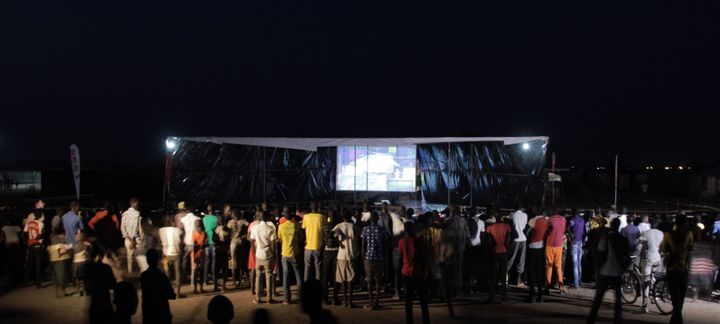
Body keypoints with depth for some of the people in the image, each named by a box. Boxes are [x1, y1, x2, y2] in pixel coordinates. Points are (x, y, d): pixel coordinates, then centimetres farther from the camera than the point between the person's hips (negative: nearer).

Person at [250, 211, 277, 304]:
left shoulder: (255, 227, 0)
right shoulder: (271, 228, -10)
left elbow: (252, 240, 5)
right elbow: (273, 243, -9)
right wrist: (274, 253, 1)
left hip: (258, 254, 3)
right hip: (268, 255, -3)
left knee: (258, 276, 10)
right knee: (269, 276, 4)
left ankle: (257, 298, 10)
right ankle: (269, 298, 5)